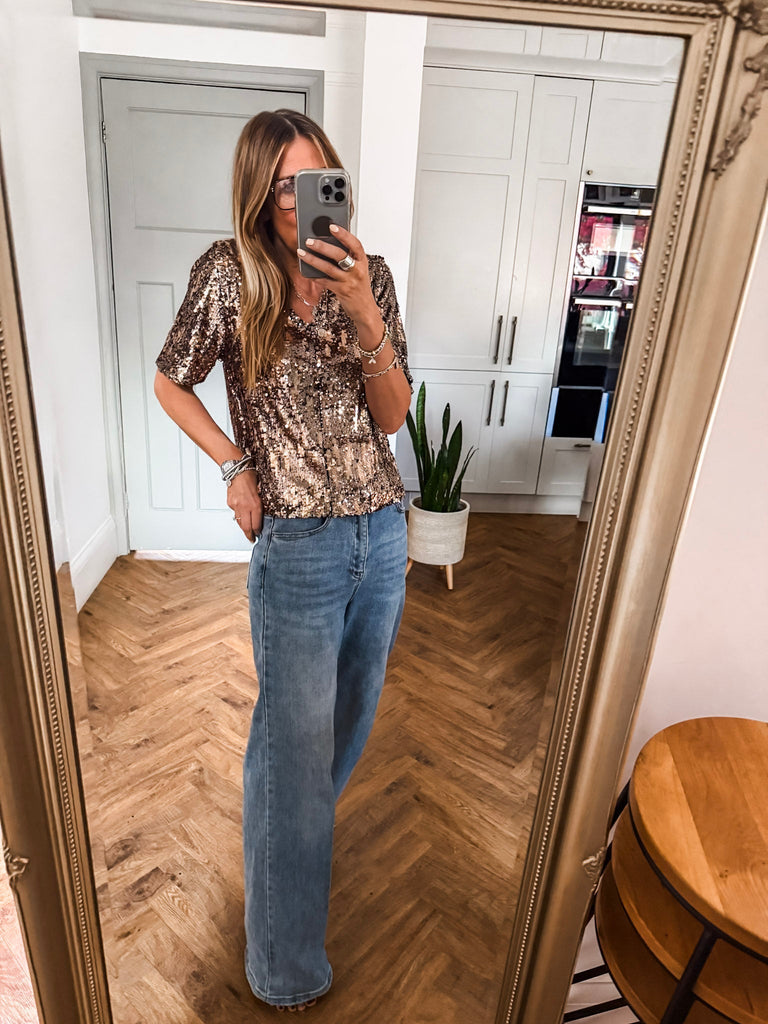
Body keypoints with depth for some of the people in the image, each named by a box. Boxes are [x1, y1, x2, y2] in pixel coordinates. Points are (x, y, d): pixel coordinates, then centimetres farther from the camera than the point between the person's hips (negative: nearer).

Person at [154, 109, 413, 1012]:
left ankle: (294, 826, 56)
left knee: (347, 719, 22)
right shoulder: (230, 274, -6)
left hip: (383, 533, 5)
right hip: (297, 549, -4)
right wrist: (235, 465, -4)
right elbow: (170, 381, 5)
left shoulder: (369, 274, 3)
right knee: (297, 749, 6)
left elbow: (393, 414, -4)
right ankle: (287, 971, 32)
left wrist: (363, 312, -17)